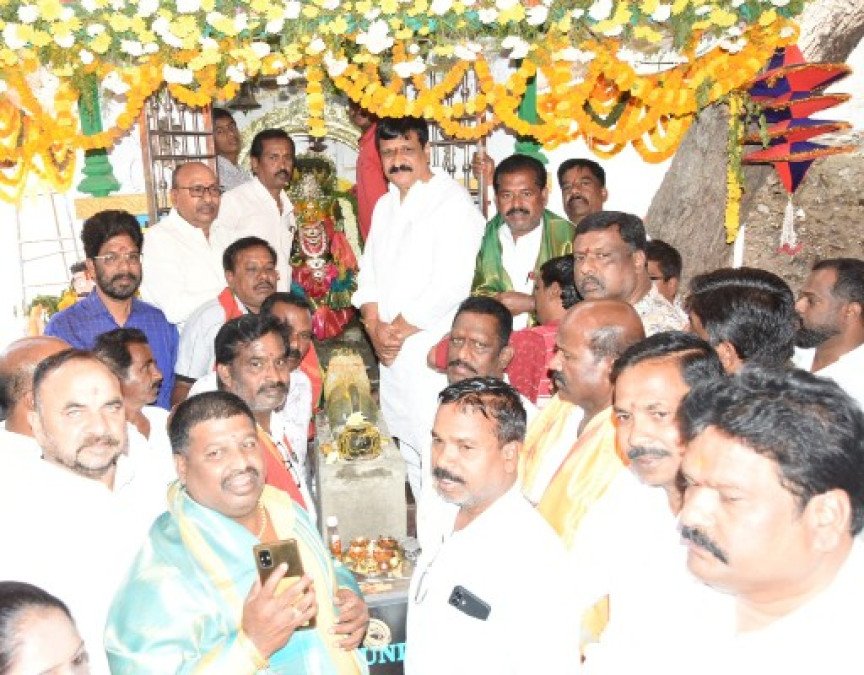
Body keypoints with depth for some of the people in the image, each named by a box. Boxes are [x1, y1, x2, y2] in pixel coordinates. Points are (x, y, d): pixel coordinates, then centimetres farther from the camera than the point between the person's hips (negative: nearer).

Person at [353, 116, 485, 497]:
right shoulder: (385, 205, 15)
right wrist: (375, 327, -3)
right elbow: (369, 273, 15)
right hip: (393, 352, 8)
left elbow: (451, 286, -19)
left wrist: (397, 330, -11)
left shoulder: (452, 202, -11)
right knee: (408, 449, 15)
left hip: (435, 353, -8)